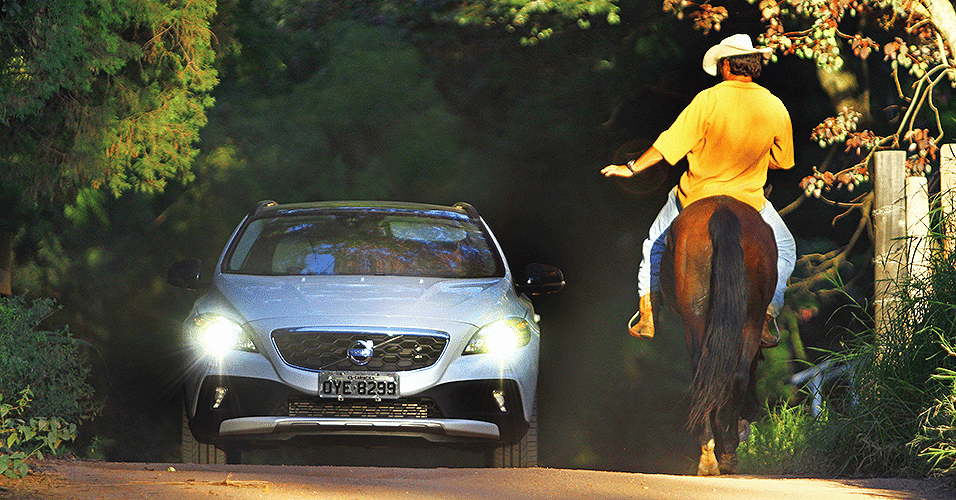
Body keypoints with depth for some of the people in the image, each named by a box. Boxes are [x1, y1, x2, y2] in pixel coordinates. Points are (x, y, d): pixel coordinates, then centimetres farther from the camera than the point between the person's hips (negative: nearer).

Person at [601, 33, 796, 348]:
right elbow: (782, 160, 7)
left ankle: (647, 314, 21)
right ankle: (763, 318, 7)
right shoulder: (775, 108, -7)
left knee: (656, 242, 25)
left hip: (696, 197, -1)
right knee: (783, 250, 24)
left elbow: (668, 146, -16)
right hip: (748, 201, 1)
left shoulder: (709, 100, -17)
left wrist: (632, 168, -3)